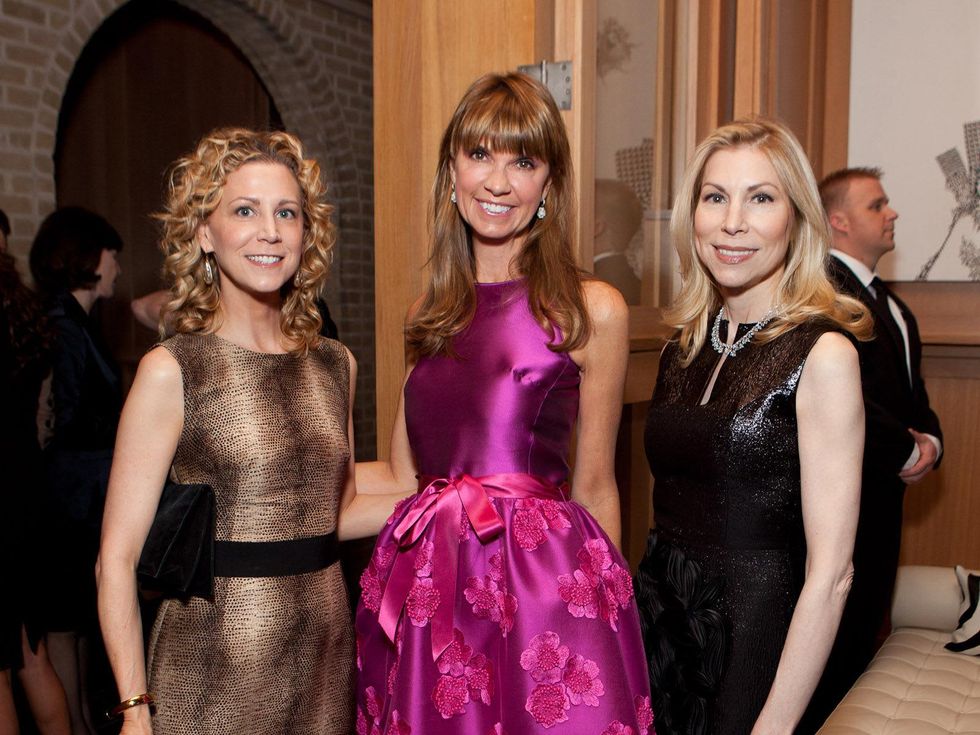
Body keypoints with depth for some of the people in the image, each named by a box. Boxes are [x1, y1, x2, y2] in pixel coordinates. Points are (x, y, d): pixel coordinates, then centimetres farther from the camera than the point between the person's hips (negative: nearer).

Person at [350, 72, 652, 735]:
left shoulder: (591, 309, -4)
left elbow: (593, 489, 1)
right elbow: (404, 475, 12)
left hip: (544, 583, -4)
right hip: (427, 585, 4)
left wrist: (609, 606, 7)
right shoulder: (432, 313, 10)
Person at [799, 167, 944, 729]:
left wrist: (930, 440, 0)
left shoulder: (891, 304, 17)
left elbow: (912, 392, 20)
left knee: (863, 635, 18)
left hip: (882, 496, 10)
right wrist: (906, 452, -13)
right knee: (832, 646, 1)